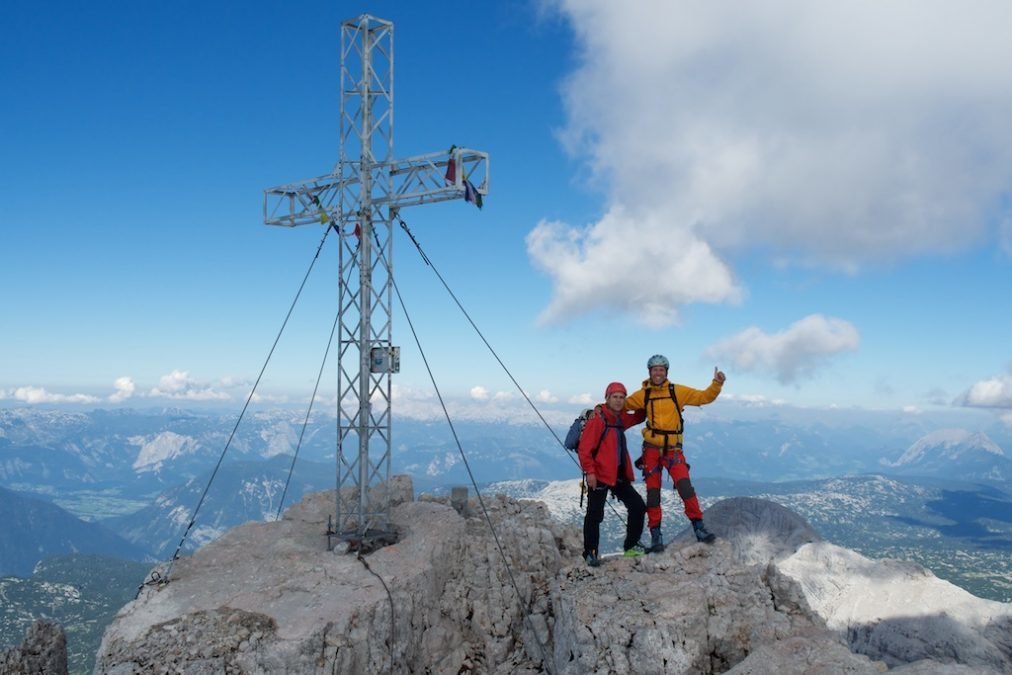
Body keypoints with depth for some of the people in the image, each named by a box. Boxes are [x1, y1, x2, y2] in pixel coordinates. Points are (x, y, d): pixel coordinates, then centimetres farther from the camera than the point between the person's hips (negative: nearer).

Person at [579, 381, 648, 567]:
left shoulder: (621, 418, 12)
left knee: (638, 506, 9)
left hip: (619, 475, 8)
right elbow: (584, 448, -16)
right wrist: (589, 471, -22)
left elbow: (639, 417, 29)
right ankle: (590, 553, 8)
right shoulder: (597, 419, -13)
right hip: (599, 476, -8)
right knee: (595, 515, -4)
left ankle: (631, 546, 22)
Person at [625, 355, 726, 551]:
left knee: (684, 485, -18)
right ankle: (656, 535, 12)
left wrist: (717, 384, -14)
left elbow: (704, 397, 0)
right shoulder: (643, 395, 1)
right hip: (651, 448, 1)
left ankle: (698, 527, -8)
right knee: (653, 492, 3)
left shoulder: (678, 391, 0)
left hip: (673, 449, -1)